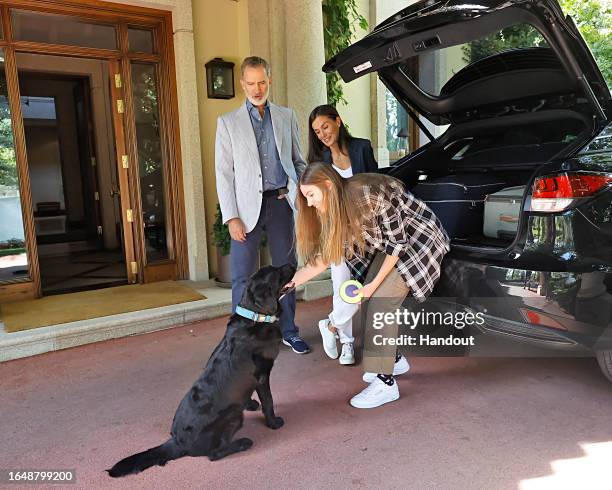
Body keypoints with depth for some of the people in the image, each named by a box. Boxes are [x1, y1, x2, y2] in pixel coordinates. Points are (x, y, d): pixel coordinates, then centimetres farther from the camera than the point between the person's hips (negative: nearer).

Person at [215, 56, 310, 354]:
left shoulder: (286, 116, 12)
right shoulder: (228, 122, 6)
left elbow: (298, 161, 16)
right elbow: (224, 173, 1)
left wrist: (301, 192, -1)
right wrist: (231, 217, -7)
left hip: (281, 202, 2)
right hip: (247, 206, -2)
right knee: (242, 275, 0)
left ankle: (289, 331, 23)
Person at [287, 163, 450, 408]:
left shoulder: (371, 194, -31)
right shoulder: (335, 208, -6)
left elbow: (398, 242, -22)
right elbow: (323, 255, -3)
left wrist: (374, 284, -17)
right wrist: (290, 281, -11)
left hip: (418, 240, -8)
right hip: (387, 245, 8)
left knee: (381, 302, -16)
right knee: (368, 301, 2)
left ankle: (386, 383, -8)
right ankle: (392, 360, 23)